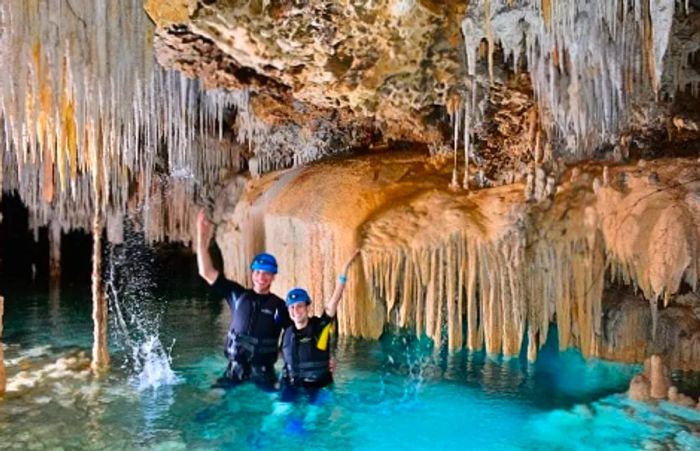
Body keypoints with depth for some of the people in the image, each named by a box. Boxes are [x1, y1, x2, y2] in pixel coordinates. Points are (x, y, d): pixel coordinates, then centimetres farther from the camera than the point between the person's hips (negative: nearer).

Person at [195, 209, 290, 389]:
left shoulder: (279, 306, -1)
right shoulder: (238, 295, 2)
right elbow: (207, 272, 0)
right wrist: (202, 236, -7)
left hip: (263, 372, -1)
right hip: (235, 368, 1)